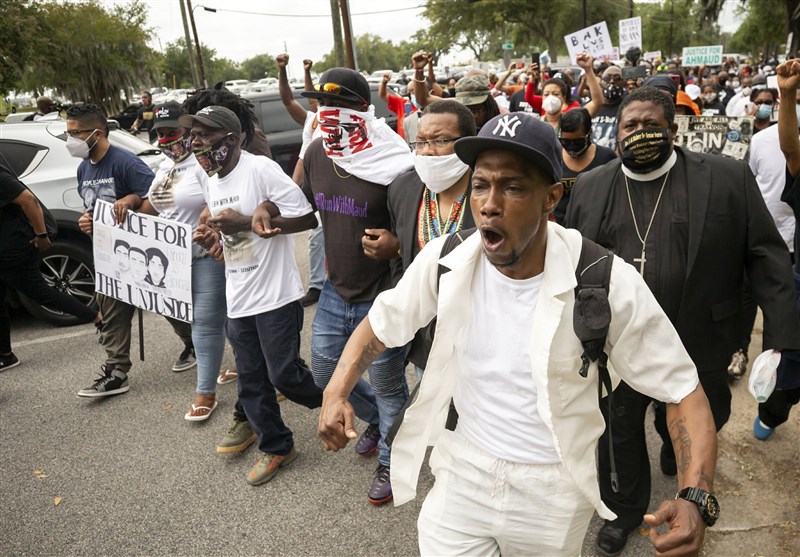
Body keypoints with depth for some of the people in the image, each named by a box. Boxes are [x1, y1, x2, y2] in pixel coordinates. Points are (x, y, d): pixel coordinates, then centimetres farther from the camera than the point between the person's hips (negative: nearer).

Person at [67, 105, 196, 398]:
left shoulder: (124, 162, -19)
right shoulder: (83, 169, 9)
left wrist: (131, 199, -36)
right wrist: (86, 221, -1)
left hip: (142, 248, -8)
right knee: (112, 311, 6)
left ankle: (194, 343, 31)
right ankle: (116, 372, 12)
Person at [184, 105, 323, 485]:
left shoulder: (261, 169, -15)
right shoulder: (209, 182, 12)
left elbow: (307, 218, -18)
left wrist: (246, 222, -22)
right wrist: (211, 237, 0)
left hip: (276, 296, -8)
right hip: (237, 300, 8)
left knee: (284, 374, 0)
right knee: (251, 382, 13)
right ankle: (275, 447, 31)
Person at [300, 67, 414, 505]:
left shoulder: (391, 165, -21)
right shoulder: (316, 153, -1)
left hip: (381, 296, -6)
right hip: (336, 290, 7)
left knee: (387, 385, 11)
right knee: (325, 372, 21)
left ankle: (389, 461, 38)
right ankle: (377, 419, 49)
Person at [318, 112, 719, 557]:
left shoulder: (609, 284, -22)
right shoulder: (446, 261, -14)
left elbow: (682, 387, -12)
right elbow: (379, 323, 2)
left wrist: (695, 497, -27)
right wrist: (337, 394, -13)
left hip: (554, 487, -1)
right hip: (463, 471, 2)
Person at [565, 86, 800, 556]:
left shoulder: (728, 178, -7)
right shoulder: (590, 187, 0)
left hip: (697, 341, 0)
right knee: (620, 429, 15)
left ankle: (677, 447, 56)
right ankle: (626, 508, 39)